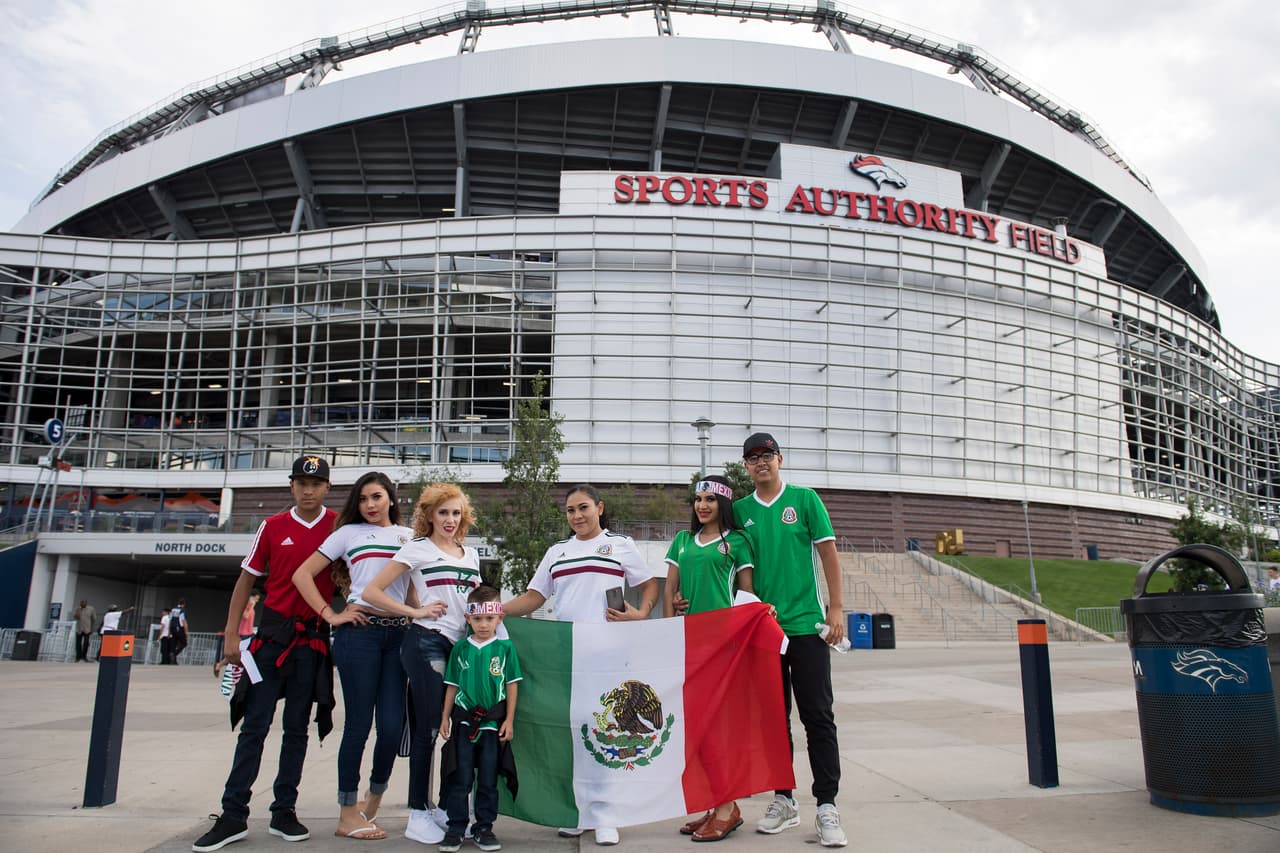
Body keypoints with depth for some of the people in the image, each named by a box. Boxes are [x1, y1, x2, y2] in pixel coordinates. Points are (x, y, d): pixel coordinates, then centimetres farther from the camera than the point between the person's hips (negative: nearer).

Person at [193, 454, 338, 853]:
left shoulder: (339, 525, 0)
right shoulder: (272, 527, 2)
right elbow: (246, 580, 6)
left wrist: (346, 610, -8)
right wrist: (231, 635, 2)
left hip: (313, 639, 0)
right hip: (273, 635, 0)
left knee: (297, 728, 9)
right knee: (254, 726, 2)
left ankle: (284, 812, 18)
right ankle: (234, 816, 9)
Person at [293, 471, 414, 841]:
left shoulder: (409, 536, 16)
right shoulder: (349, 532, 9)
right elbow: (303, 574, 6)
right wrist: (331, 615, -1)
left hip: (398, 634, 3)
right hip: (359, 632, -2)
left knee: (393, 724, 0)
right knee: (359, 723, 0)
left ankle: (375, 795, 26)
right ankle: (348, 813, 13)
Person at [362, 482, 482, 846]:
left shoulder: (470, 553, 16)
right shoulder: (418, 549, -1)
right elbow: (372, 591, -7)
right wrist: (416, 611, -9)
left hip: (460, 645, 6)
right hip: (427, 642, -6)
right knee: (428, 727, -4)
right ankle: (418, 813, 7)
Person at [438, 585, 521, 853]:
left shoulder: (506, 647, -1)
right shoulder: (460, 648, 4)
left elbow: (511, 686, 1)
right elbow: (452, 685, 9)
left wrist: (509, 720, -2)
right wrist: (445, 717, 6)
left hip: (493, 723, -1)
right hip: (463, 722, 1)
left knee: (488, 781, 9)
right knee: (460, 779, 5)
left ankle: (484, 828, 20)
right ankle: (455, 828, 16)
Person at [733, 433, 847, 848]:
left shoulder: (805, 499, 1)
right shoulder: (740, 511, 8)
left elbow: (828, 553, 1)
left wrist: (836, 608, -5)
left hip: (805, 623, -3)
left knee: (818, 717, -1)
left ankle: (826, 807, 5)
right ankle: (784, 801, 21)